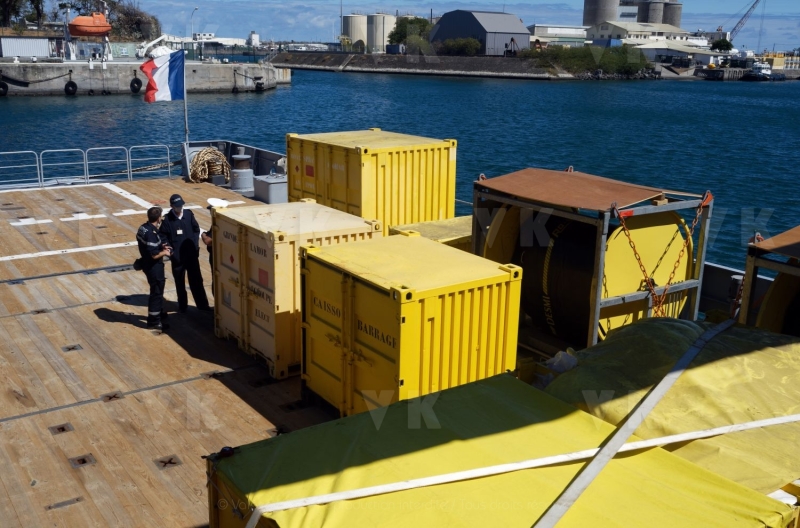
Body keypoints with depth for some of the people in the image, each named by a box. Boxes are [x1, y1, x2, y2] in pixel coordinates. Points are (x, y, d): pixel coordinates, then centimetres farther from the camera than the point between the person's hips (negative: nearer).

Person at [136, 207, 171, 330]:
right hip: (153, 267, -10)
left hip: (147, 264, 10)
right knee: (156, 291, 3)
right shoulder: (152, 234, -28)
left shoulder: (143, 227, 1)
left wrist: (161, 246, 12)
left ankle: (159, 313, 42)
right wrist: (164, 252, -9)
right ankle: (154, 321, 14)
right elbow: (154, 255, -27)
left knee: (157, 290, 25)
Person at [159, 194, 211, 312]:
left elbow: (196, 229, 8)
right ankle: (182, 306, 23)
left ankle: (202, 304, 15)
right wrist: (170, 251, -12)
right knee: (179, 282, 10)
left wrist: (196, 244, -1)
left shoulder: (189, 214, -1)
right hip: (177, 256, -2)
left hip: (192, 254, 2)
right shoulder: (167, 219, -9)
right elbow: (163, 237, -4)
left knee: (196, 280, 8)